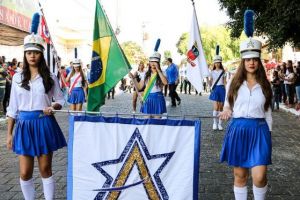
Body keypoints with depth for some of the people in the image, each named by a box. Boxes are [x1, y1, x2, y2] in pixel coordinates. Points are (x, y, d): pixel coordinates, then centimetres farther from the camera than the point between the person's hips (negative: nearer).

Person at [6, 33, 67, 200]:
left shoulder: (50, 77, 0)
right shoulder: (17, 77, 5)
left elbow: (60, 100, 6)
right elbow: (13, 107, 7)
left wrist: (53, 107, -17)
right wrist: (9, 133, 6)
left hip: (44, 125, -2)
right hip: (24, 125, 2)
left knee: (46, 169, 7)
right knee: (25, 172, 4)